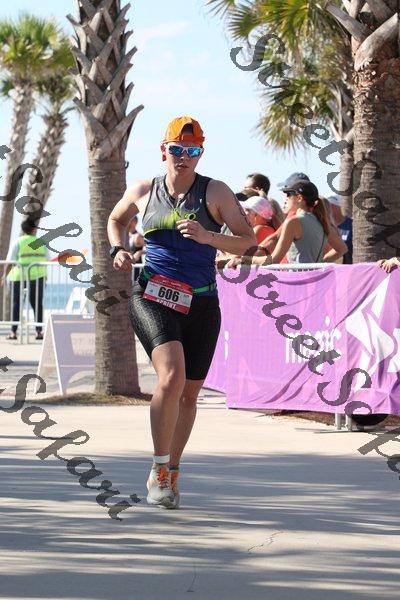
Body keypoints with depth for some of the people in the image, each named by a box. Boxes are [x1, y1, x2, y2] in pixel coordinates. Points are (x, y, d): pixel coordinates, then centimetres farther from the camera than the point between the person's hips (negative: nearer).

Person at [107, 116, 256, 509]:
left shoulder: (215, 193, 0)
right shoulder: (143, 192, 6)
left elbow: (248, 240, -5)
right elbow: (115, 219, 26)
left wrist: (207, 237, -21)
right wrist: (117, 250, 6)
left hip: (200, 305, 2)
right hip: (152, 298, -2)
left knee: (188, 394, 10)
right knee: (171, 377, -25)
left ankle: (171, 473, 31)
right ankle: (159, 470, -15)